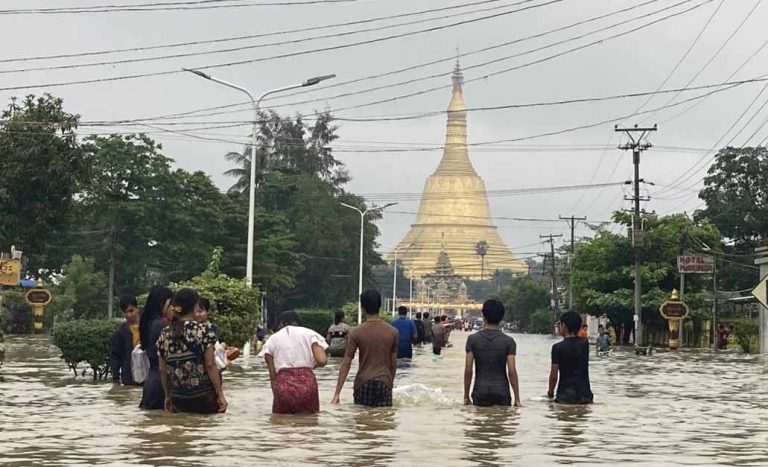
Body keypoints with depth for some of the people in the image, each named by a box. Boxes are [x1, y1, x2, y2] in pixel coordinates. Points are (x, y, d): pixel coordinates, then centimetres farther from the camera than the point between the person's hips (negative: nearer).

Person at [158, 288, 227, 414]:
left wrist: (168, 396, 18)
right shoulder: (204, 329, -9)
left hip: (178, 400, 4)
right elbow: (210, 365, -11)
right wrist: (220, 394, -7)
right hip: (203, 398, -4)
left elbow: (162, 370, 7)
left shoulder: (165, 334, 3)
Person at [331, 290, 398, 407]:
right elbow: (393, 362, 7)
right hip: (384, 383, 1)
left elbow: (346, 363, -8)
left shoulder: (356, 333, -6)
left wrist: (337, 394, -7)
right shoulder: (392, 332, 0)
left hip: (364, 384, -1)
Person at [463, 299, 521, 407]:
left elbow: (468, 370, -4)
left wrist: (466, 396, 4)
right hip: (502, 393, 0)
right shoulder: (508, 341, -4)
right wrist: (517, 398, -1)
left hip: (480, 394, 0)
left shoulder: (473, 339, -3)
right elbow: (512, 371, -7)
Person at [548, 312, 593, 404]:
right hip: (584, 395, 4)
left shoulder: (558, 347, -10)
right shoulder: (585, 343, 2)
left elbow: (554, 376, -8)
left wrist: (550, 392, 10)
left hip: (565, 396, -4)